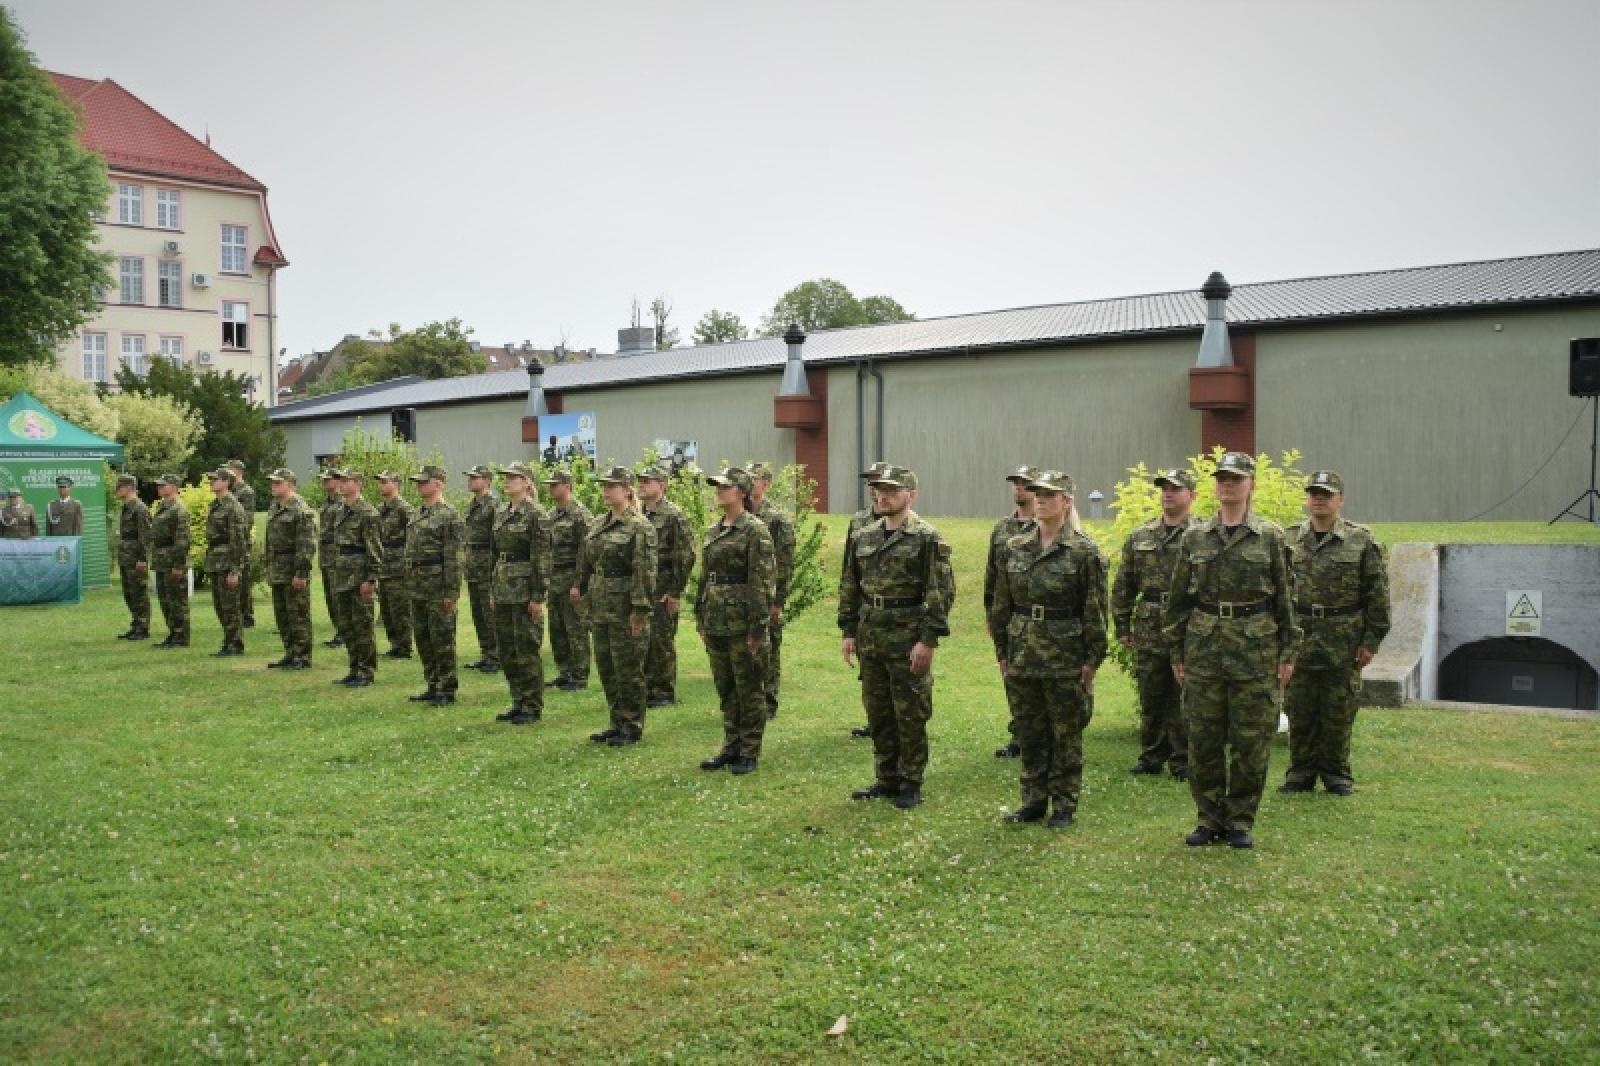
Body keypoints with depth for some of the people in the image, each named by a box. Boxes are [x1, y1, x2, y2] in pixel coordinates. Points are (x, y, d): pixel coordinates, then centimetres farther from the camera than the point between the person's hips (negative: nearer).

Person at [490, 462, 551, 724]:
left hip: (524, 589, -8)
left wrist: (538, 596, -16)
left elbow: (542, 558, -14)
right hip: (503, 589, 8)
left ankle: (533, 707, 8)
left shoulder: (535, 514, -11)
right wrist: (493, 588, 15)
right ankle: (518, 702, 22)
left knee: (526, 649, -2)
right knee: (506, 650, 11)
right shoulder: (501, 513, 12)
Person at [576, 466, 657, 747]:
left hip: (625, 609, -8)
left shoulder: (639, 526, -12)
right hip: (601, 608, 8)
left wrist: (639, 610, -20)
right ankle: (618, 722, 24)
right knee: (606, 667, 13)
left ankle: (633, 727, 12)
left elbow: (645, 572, -17)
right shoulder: (599, 524, 13)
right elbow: (587, 561, 22)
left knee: (628, 670, 0)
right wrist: (581, 586, 12)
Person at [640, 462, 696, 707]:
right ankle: (647, 689, 21)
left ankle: (665, 693, 9)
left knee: (662, 643, 0)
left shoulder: (674, 515, -10)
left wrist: (675, 592, -15)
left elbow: (686, 556, -14)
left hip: (662, 594, -7)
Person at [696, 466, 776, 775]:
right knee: (725, 688, 14)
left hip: (742, 621, -7)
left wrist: (758, 627, -17)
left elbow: (763, 581, -14)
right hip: (716, 621, 8)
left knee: (748, 688, 3)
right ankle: (731, 747, 24)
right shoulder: (714, 531, 12)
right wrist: (700, 617, 15)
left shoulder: (755, 530, -11)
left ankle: (749, 752, 12)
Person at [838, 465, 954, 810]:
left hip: (909, 641, -6)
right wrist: (848, 632, 10)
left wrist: (928, 641, -16)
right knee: (877, 713, 13)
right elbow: (849, 587, 15)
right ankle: (887, 778, 25)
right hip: (871, 639, 6)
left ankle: (911, 784, 14)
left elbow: (942, 592, -12)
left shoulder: (927, 539, -9)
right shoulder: (863, 537, 10)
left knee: (910, 716, 2)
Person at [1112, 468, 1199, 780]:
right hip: (1148, 628, 4)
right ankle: (1152, 755, 23)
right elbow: (1123, 585, 13)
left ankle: (1183, 760, 13)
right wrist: (1122, 626, 9)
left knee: (1183, 698, 2)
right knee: (1150, 696, 10)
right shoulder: (1140, 536, 10)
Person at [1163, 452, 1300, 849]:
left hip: (1255, 648, -2)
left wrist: (1287, 653, -1)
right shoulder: (1194, 537, 7)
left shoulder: (1271, 536, 2)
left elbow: (1285, 597, 3)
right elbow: (1177, 599, 9)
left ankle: (1241, 820, 16)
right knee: (1203, 739, 5)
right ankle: (1210, 818, 17)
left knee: (1251, 741, 3)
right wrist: (1176, 652, 5)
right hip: (1204, 647, 2)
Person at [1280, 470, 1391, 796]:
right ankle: (1300, 772, 19)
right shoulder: (1290, 539, 6)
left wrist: (1371, 640, -5)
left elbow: (1378, 595, -1)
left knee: (1338, 713, 6)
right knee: (1299, 711, 7)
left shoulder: (1362, 541, -1)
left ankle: (1336, 774, 20)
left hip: (1344, 642, -2)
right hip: (1298, 639, 2)